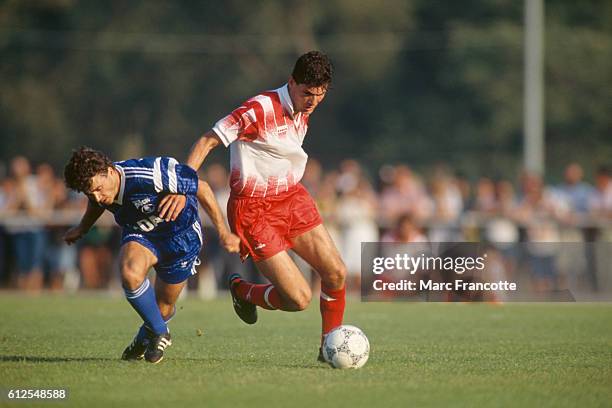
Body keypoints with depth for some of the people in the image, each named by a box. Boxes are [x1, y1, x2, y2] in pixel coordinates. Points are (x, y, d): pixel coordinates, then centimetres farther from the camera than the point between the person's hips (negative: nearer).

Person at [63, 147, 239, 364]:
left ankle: (148, 334, 44)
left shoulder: (148, 176, -37)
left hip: (180, 234, -3)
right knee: (130, 273, -30)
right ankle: (159, 333, -8)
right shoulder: (96, 185, -19)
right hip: (139, 233, 3)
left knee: (164, 307, 7)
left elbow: (202, 189, -22)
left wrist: (224, 233, -15)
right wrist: (82, 229, 27)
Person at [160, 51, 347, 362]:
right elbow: (206, 142, -18)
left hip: (292, 199, 8)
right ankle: (241, 290, 21)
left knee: (336, 272, -4)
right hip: (254, 210, -8)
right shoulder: (260, 110, -19)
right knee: (299, 299, -9)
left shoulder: (303, 112, 7)